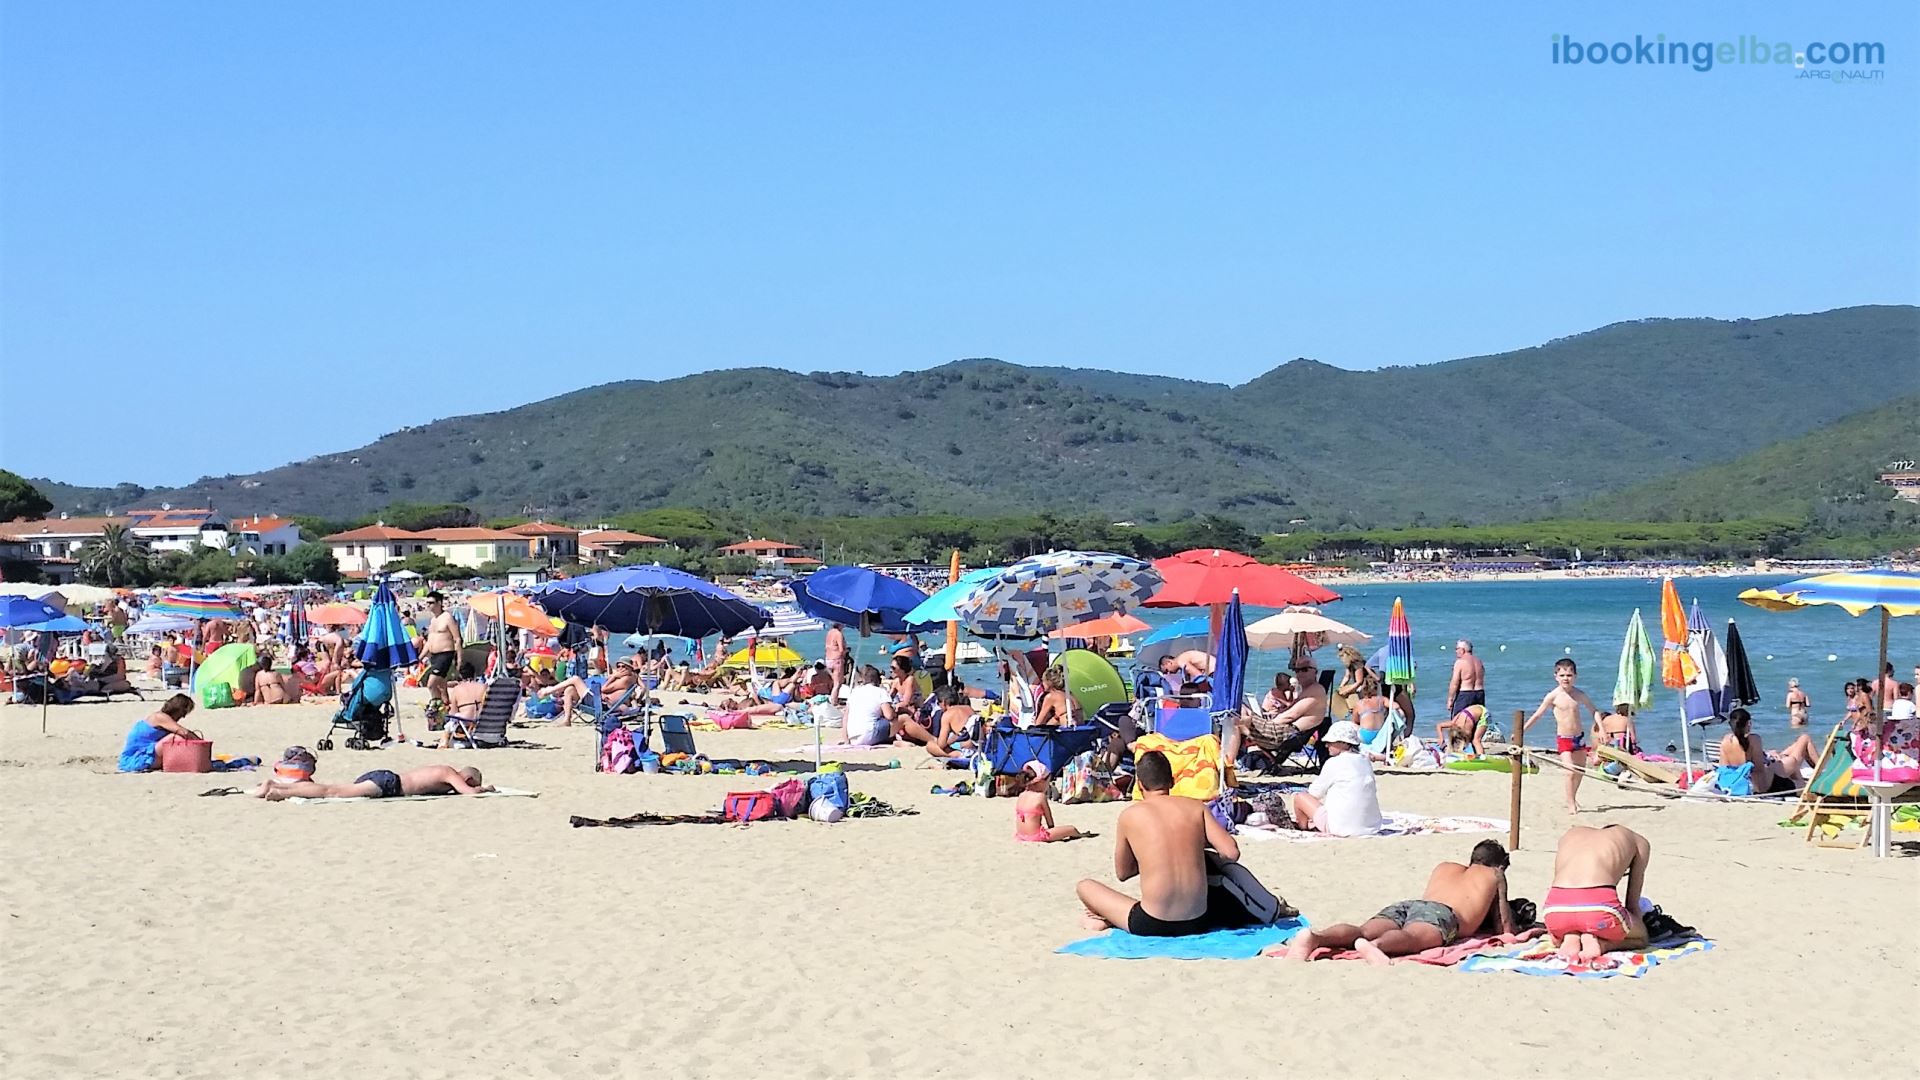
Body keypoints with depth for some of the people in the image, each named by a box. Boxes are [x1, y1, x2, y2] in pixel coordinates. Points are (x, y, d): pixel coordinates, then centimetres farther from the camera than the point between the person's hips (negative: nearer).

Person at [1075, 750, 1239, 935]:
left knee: (1084, 886, 20)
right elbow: (1231, 854, -3)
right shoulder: (1196, 807, 2)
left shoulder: (1130, 815, -1)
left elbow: (1122, 873, 10)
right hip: (1197, 924, 1)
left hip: (1152, 926, -1)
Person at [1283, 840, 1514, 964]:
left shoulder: (1443, 868, 43)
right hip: (1442, 913, -5)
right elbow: (1505, 930, 29)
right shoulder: (1494, 875, 31)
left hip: (1404, 905, 5)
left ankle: (1315, 937, -53)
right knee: (1413, 937, -37)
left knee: (1363, 931, -23)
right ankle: (1375, 946, -71)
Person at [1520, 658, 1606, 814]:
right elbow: (1537, 715, -5)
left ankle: (1573, 797, 38)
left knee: (1580, 771, 17)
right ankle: (1571, 804, -4)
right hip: (1563, 739, -5)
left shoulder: (1579, 694, 0)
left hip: (1579, 737, 5)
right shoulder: (1553, 696, -11)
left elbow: (1594, 711, 11)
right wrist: (1521, 731, -7)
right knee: (1570, 772, -14)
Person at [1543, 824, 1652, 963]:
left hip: (1555, 908, 3)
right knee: (1640, 938, 31)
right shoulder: (1639, 842, 27)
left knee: (1557, 938, 40)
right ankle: (1601, 943, 0)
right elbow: (1633, 903, 28)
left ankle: (1570, 939, 4)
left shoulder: (1571, 834, 35)